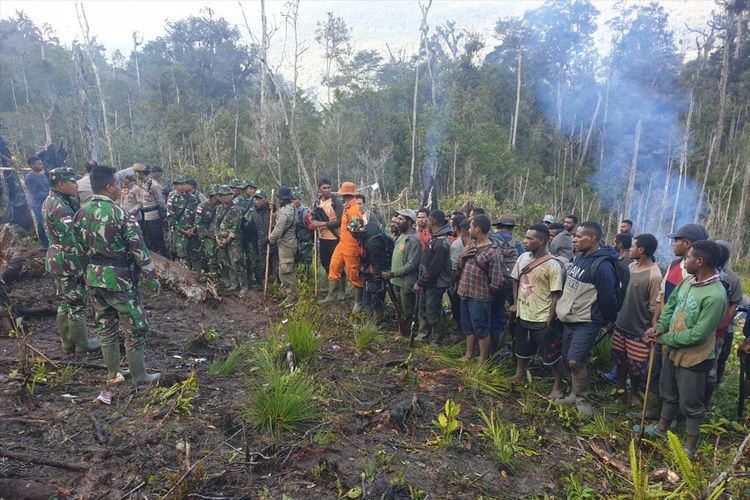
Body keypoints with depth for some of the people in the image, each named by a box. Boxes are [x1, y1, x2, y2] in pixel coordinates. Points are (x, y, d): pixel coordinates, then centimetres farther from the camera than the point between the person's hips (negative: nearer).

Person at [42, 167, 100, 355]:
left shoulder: (50, 201, 9)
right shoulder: (60, 207, -22)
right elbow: (69, 243, -24)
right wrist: (81, 269, -20)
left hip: (55, 259, 10)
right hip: (67, 261, -10)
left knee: (64, 303, 17)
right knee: (77, 304, 2)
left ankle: (68, 343, 28)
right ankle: (82, 344, 15)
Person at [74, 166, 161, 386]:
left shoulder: (81, 213, 4)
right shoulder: (120, 214, -17)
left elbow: (79, 247, 13)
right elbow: (139, 250, -16)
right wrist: (152, 279, -9)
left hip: (93, 278, 7)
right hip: (118, 278, -7)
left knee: (106, 327, 17)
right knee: (135, 328, 5)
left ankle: (113, 374, 27)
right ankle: (140, 376, 14)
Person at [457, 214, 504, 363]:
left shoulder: (492, 253, -18)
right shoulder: (471, 244, 6)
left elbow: (497, 283, -17)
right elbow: (460, 267, 13)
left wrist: (485, 293, -2)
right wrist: (462, 256, -6)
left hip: (479, 298, -8)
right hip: (465, 294, 8)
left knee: (481, 330, 6)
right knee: (468, 327, 20)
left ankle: (483, 360, 21)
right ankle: (469, 355, 35)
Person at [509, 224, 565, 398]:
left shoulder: (553, 265, -19)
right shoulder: (523, 257, 0)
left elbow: (556, 295, -16)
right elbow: (516, 280, 13)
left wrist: (549, 322, -15)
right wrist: (515, 303, 6)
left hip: (543, 320, -6)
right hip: (523, 315, 6)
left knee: (551, 356, 7)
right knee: (522, 349, 23)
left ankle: (558, 387, 24)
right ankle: (520, 375, 44)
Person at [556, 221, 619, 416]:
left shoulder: (602, 265, -22)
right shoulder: (579, 257, 5)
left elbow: (608, 297, -16)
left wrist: (607, 320, -3)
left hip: (586, 322, -8)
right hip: (570, 319, 9)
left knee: (576, 361, -11)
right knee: (569, 360, 15)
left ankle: (581, 399, 10)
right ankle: (576, 393, 31)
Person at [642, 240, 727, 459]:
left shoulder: (715, 296, -28)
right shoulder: (688, 281, -4)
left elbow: (697, 335, -26)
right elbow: (671, 304, 10)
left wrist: (664, 339, -16)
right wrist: (660, 326, -6)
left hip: (694, 358, -8)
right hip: (674, 351, 8)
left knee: (691, 404, 10)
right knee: (669, 394, 24)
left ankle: (690, 446, 29)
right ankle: (661, 429, 44)